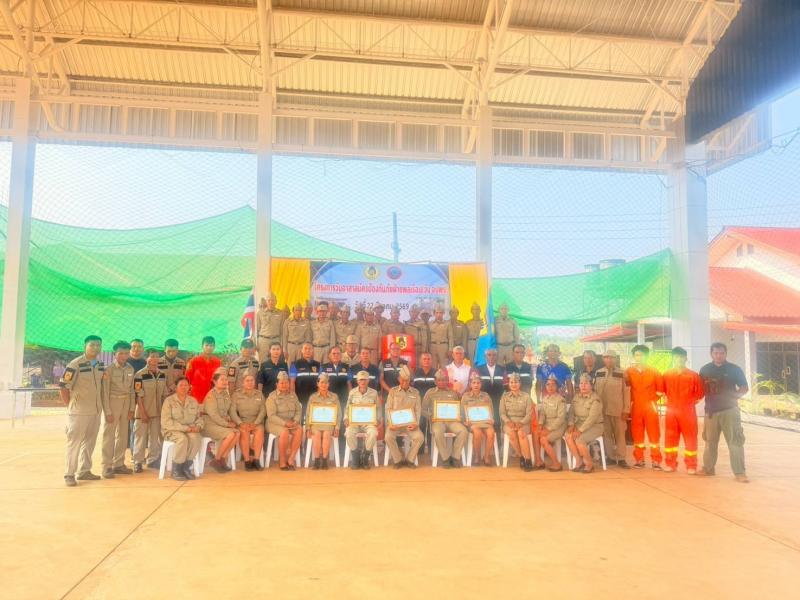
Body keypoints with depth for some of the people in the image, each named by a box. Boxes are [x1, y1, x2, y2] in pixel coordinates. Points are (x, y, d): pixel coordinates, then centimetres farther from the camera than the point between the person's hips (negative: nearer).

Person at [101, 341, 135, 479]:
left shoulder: (130, 369, 5)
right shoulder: (109, 369, -9)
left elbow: (131, 389, 9)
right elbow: (105, 391, -10)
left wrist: (131, 408, 5)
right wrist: (108, 411, -13)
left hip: (126, 403, 5)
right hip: (112, 402, -5)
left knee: (123, 434, 10)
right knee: (109, 435, -1)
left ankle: (118, 464, 19)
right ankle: (107, 467, 4)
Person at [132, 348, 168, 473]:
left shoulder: (162, 375, 5)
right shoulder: (140, 375, -12)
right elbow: (139, 396, -13)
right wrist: (143, 413, -15)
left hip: (158, 412, 5)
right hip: (143, 413, -5)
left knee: (156, 437, 12)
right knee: (141, 437, 2)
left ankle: (153, 460, 23)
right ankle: (137, 462, 11)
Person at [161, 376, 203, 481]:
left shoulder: (193, 401, 12)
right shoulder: (169, 401, -2)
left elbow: (199, 417, 13)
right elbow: (166, 422, -12)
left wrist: (198, 426, -11)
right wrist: (185, 428, -20)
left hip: (190, 430, 3)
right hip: (172, 430, -3)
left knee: (195, 437, -31)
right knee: (183, 438, -36)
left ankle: (187, 466, -15)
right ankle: (176, 470, -18)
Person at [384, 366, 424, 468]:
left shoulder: (415, 392, 10)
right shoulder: (393, 391, 7)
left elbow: (418, 410, 5)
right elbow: (388, 408, 3)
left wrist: (416, 423, -12)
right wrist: (391, 423, -12)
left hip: (410, 423, 1)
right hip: (395, 422, -1)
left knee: (420, 437, -25)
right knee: (389, 436, -29)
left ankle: (409, 459, -4)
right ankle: (398, 460, -8)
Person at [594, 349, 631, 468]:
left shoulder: (622, 373, -1)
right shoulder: (598, 373, 7)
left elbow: (626, 392, -2)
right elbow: (595, 390, 10)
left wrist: (626, 410, -6)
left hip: (618, 410, -2)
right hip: (602, 409, 3)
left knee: (620, 434, 3)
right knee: (606, 434, 7)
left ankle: (621, 458, 9)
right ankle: (611, 457, 15)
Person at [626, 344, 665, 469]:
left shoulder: (653, 372, -2)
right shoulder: (629, 372, 0)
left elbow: (660, 389, 6)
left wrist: (651, 400, 3)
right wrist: (631, 401, 6)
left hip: (650, 407, -1)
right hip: (635, 408, 2)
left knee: (654, 434, 1)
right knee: (637, 435, 7)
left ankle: (656, 461, 7)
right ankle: (639, 460, 16)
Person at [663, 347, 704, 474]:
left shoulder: (693, 375, -3)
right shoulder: (667, 375, 3)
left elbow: (700, 393, 2)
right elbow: (663, 391, 14)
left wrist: (690, 402, -1)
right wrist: (671, 402, 7)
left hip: (688, 412, -2)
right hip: (671, 411, 2)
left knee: (690, 439, 3)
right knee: (670, 438, 9)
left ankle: (691, 466, 12)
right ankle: (670, 464, 19)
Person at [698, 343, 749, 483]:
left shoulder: (734, 369, 0)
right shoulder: (705, 370, 7)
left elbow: (744, 388, 3)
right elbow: (700, 389, 13)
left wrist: (734, 396, -15)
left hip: (730, 410, -3)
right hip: (711, 410, 3)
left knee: (735, 441, -7)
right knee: (710, 441, 12)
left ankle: (740, 472, -3)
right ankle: (708, 468, 24)